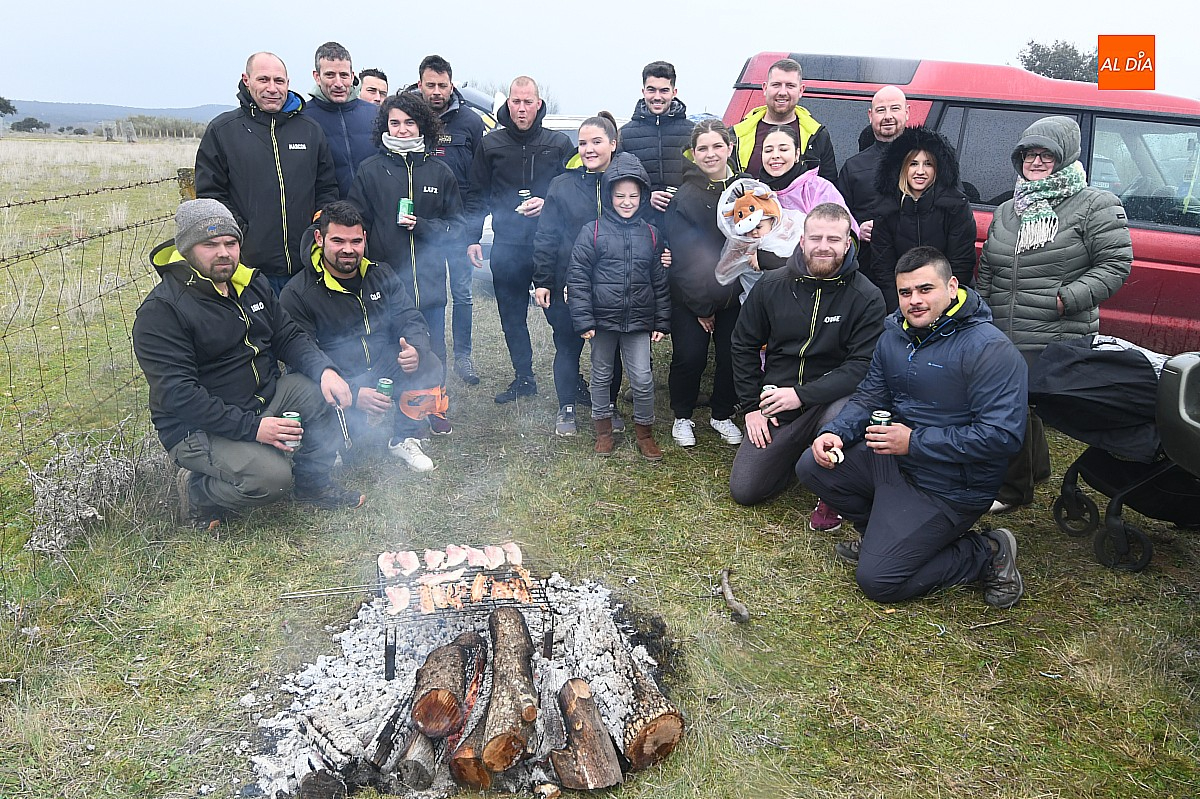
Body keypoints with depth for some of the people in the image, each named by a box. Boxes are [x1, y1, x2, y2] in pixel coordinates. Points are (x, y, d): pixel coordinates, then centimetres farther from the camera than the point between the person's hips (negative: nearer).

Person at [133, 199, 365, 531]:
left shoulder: (251, 283, 8)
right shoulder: (161, 311, -16)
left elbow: (288, 336, 10)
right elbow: (177, 395, -23)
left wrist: (325, 370, -13)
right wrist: (251, 428, -28)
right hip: (198, 427, -7)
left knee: (324, 391, -16)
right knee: (271, 476, -29)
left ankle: (313, 484, 3)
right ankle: (197, 492, 2)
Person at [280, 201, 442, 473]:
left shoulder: (381, 274, 7)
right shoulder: (297, 294, -10)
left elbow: (411, 318, 3)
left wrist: (414, 349, -24)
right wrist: (353, 394, -29)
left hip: (384, 371, 5)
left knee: (428, 366, -22)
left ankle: (404, 440, -1)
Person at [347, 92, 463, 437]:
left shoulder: (440, 172, 6)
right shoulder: (370, 170, 3)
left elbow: (456, 226, 8)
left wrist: (422, 226, -10)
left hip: (429, 279, 1)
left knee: (433, 348, 9)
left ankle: (434, 409, 27)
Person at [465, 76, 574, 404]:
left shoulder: (559, 143, 3)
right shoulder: (491, 144, 7)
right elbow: (477, 195, 9)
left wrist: (548, 203, -13)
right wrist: (472, 238, 0)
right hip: (506, 245, 2)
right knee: (512, 316, 9)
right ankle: (524, 378, 24)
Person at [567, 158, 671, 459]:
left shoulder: (651, 234, 5)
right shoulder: (592, 231, -4)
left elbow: (660, 282, 9)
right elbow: (578, 278, -6)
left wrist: (662, 322, 6)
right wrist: (583, 320, -11)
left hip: (638, 321, 1)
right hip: (603, 319, -1)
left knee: (643, 379, 1)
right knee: (601, 375, 13)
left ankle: (645, 432, 20)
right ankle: (603, 429, 30)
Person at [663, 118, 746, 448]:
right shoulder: (684, 196, -6)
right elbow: (683, 256, -8)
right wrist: (700, 306, -9)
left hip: (734, 293, 3)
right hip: (691, 296, -3)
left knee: (732, 357, 5)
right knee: (689, 357, -3)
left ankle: (722, 415, 28)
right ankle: (682, 417, 21)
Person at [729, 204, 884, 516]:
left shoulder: (867, 298, -10)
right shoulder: (772, 285, -2)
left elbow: (863, 366, -15)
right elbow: (743, 346, 6)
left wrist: (802, 394, -23)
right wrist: (752, 405, 0)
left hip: (831, 400, -3)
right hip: (776, 404, 3)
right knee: (744, 490, -3)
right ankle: (798, 452, 26)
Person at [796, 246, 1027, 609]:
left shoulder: (989, 349, -21)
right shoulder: (895, 335, 3)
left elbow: (1002, 435, -27)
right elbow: (868, 398, 10)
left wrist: (914, 441, -25)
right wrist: (835, 433, -12)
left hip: (948, 487, -8)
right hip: (893, 459, 8)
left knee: (877, 580, -11)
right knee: (812, 466, 0)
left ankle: (988, 554, 6)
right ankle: (887, 533, 14)